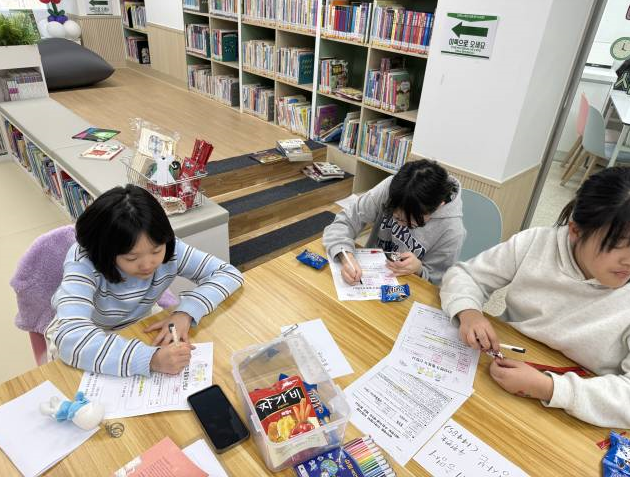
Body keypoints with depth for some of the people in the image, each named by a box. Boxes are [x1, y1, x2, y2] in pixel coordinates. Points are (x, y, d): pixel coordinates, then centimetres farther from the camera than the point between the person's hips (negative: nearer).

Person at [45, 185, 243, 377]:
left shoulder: (169, 250, -22)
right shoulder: (84, 261, -31)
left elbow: (229, 273, -18)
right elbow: (70, 339, -42)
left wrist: (185, 312, -30)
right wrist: (151, 358, -50)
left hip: (136, 332, 2)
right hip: (88, 344, -2)